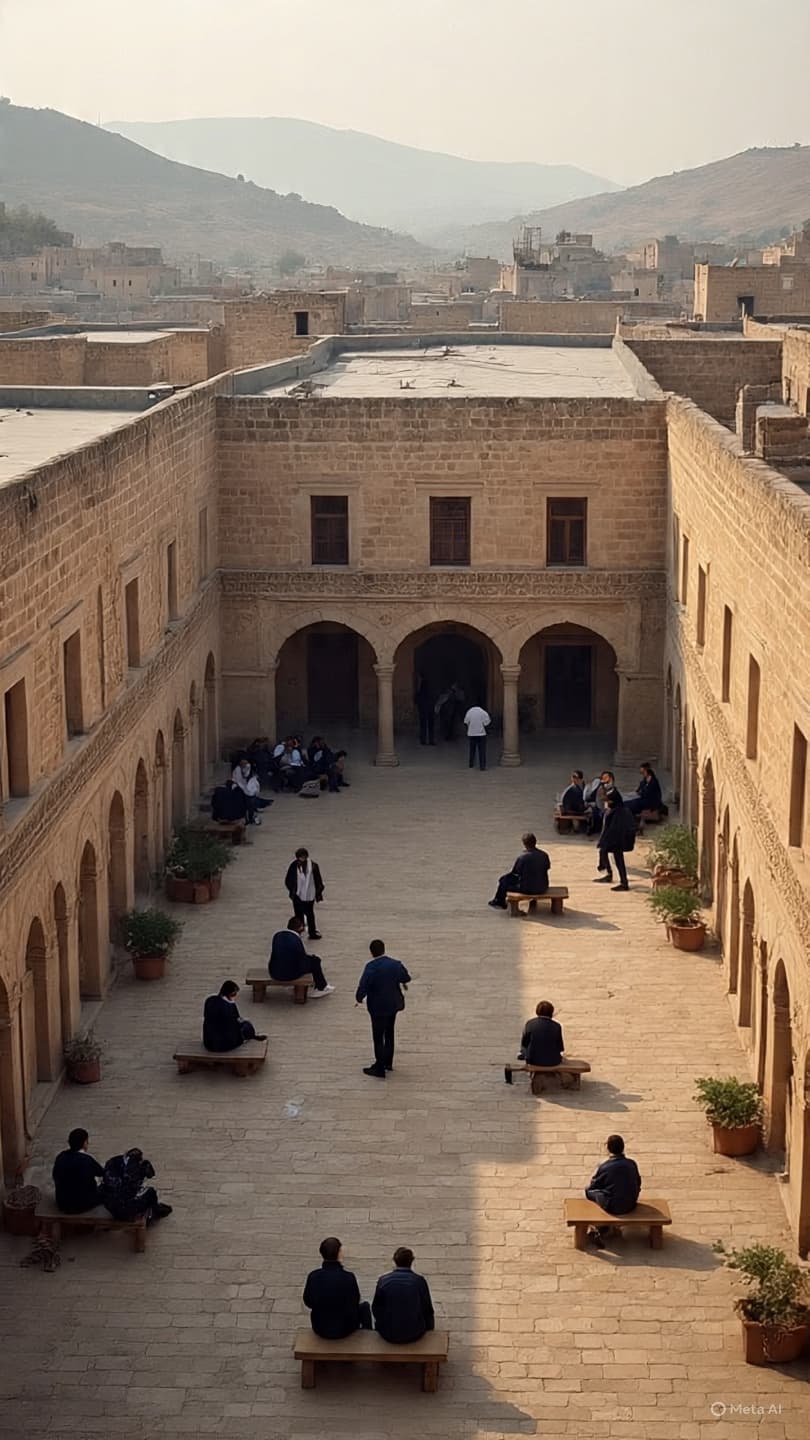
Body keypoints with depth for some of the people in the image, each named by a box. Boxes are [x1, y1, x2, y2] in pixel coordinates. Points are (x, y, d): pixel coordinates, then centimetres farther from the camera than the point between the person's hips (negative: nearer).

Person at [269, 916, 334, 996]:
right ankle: (321, 988, 33)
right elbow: (302, 957, -4)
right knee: (315, 961, 16)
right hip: (291, 975, -6)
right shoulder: (296, 938, -14)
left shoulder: (277, 935, 1)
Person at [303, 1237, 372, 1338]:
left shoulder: (313, 1276, -17)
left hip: (320, 1329, 3)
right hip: (344, 1330, -2)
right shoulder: (348, 1278, -24)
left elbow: (308, 1303, -3)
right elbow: (355, 1302, -8)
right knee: (364, 1306, 27)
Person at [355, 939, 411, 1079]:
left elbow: (363, 986, -25)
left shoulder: (371, 967, -23)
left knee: (378, 1037, 6)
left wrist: (359, 999, -6)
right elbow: (406, 978, 9)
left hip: (378, 1007, -6)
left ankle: (380, 1069, 13)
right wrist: (400, 982, 31)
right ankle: (388, 1062, 36)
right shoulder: (395, 964, -6)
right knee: (389, 1033, 23)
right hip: (393, 1004, 6)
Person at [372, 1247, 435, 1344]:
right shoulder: (420, 1281, -8)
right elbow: (428, 1310, 0)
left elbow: (376, 1308, 5)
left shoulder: (383, 1280, -5)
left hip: (388, 1336, 1)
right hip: (414, 1335, -1)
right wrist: (430, 1328, 19)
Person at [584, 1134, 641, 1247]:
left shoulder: (603, 1167, -14)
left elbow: (592, 1186, -2)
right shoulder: (632, 1164, -3)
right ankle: (601, 1230, 29)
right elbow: (638, 1183, 10)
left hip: (611, 1207, -5)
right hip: (630, 1206, 5)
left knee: (588, 1190, 15)